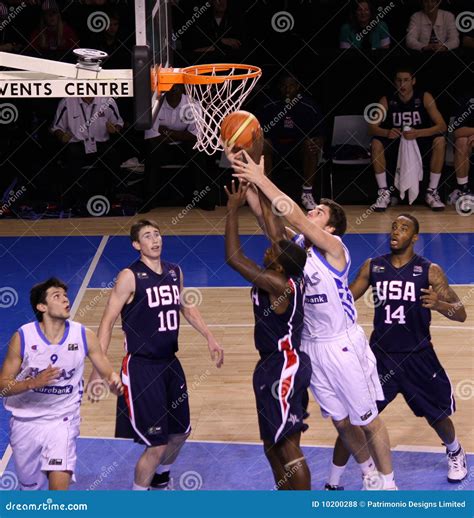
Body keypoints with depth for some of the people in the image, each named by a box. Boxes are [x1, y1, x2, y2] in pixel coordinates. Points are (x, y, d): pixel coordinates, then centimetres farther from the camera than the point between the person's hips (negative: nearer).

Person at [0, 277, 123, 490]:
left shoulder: (84, 336, -10)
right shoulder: (23, 337, -14)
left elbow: (107, 372, 0)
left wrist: (114, 381, -24)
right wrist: (34, 382, -27)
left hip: (62, 421, -1)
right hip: (26, 422, 1)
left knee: (59, 484, -20)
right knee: (32, 488, 14)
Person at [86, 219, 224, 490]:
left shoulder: (175, 272, 5)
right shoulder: (130, 277, -14)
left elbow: (187, 306, 23)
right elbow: (108, 322, -14)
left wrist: (210, 338, 18)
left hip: (170, 363, 7)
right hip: (141, 367, -7)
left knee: (180, 432, 21)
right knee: (156, 445, -8)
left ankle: (161, 479, 47)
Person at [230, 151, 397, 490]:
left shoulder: (334, 247, -16)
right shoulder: (296, 246, 2)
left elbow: (296, 217, -29)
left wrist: (262, 179, -30)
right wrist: (249, 183, -19)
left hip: (343, 345, -6)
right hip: (311, 346, 7)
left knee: (368, 421, 6)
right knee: (341, 422, 17)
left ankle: (388, 484, 21)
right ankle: (370, 475, 35)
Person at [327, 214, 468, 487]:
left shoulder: (429, 270, -9)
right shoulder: (372, 266, -1)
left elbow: (461, 313, -11)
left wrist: (439, 304, -33)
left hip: (418, 357, -1)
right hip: (380, 355, 1)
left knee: (438, 417, 16)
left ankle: (456, 454, 50)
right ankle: (333, 484, 6)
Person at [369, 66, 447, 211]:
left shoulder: (424, 98, -10)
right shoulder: (387, 100, -7)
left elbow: (442, 126, -18)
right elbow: (372, 128, -14)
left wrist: (418, 133, -36)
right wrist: (387, 132, -38)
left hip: (420, 143, -1)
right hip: (395, 144, 1)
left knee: (440, 141, -30)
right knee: (376, 143, -28)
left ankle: (432, 192, -22)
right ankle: (384, 193, -21)